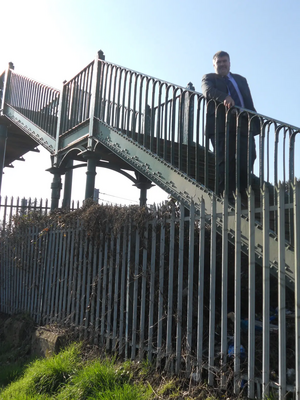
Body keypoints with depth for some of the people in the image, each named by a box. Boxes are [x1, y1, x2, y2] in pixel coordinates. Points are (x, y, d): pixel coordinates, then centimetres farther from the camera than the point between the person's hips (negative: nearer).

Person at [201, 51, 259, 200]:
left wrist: (255, 121, 5)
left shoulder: (241, 80, 29)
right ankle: (227, 196, -10)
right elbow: (208, 91, -9)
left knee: (246, 162, -5)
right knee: (226, 163, -11)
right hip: (221, 126, -4)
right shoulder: (209, 78, 16)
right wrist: (224, 97, -29)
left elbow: (249, 103, 20)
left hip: (243, 125, 4)